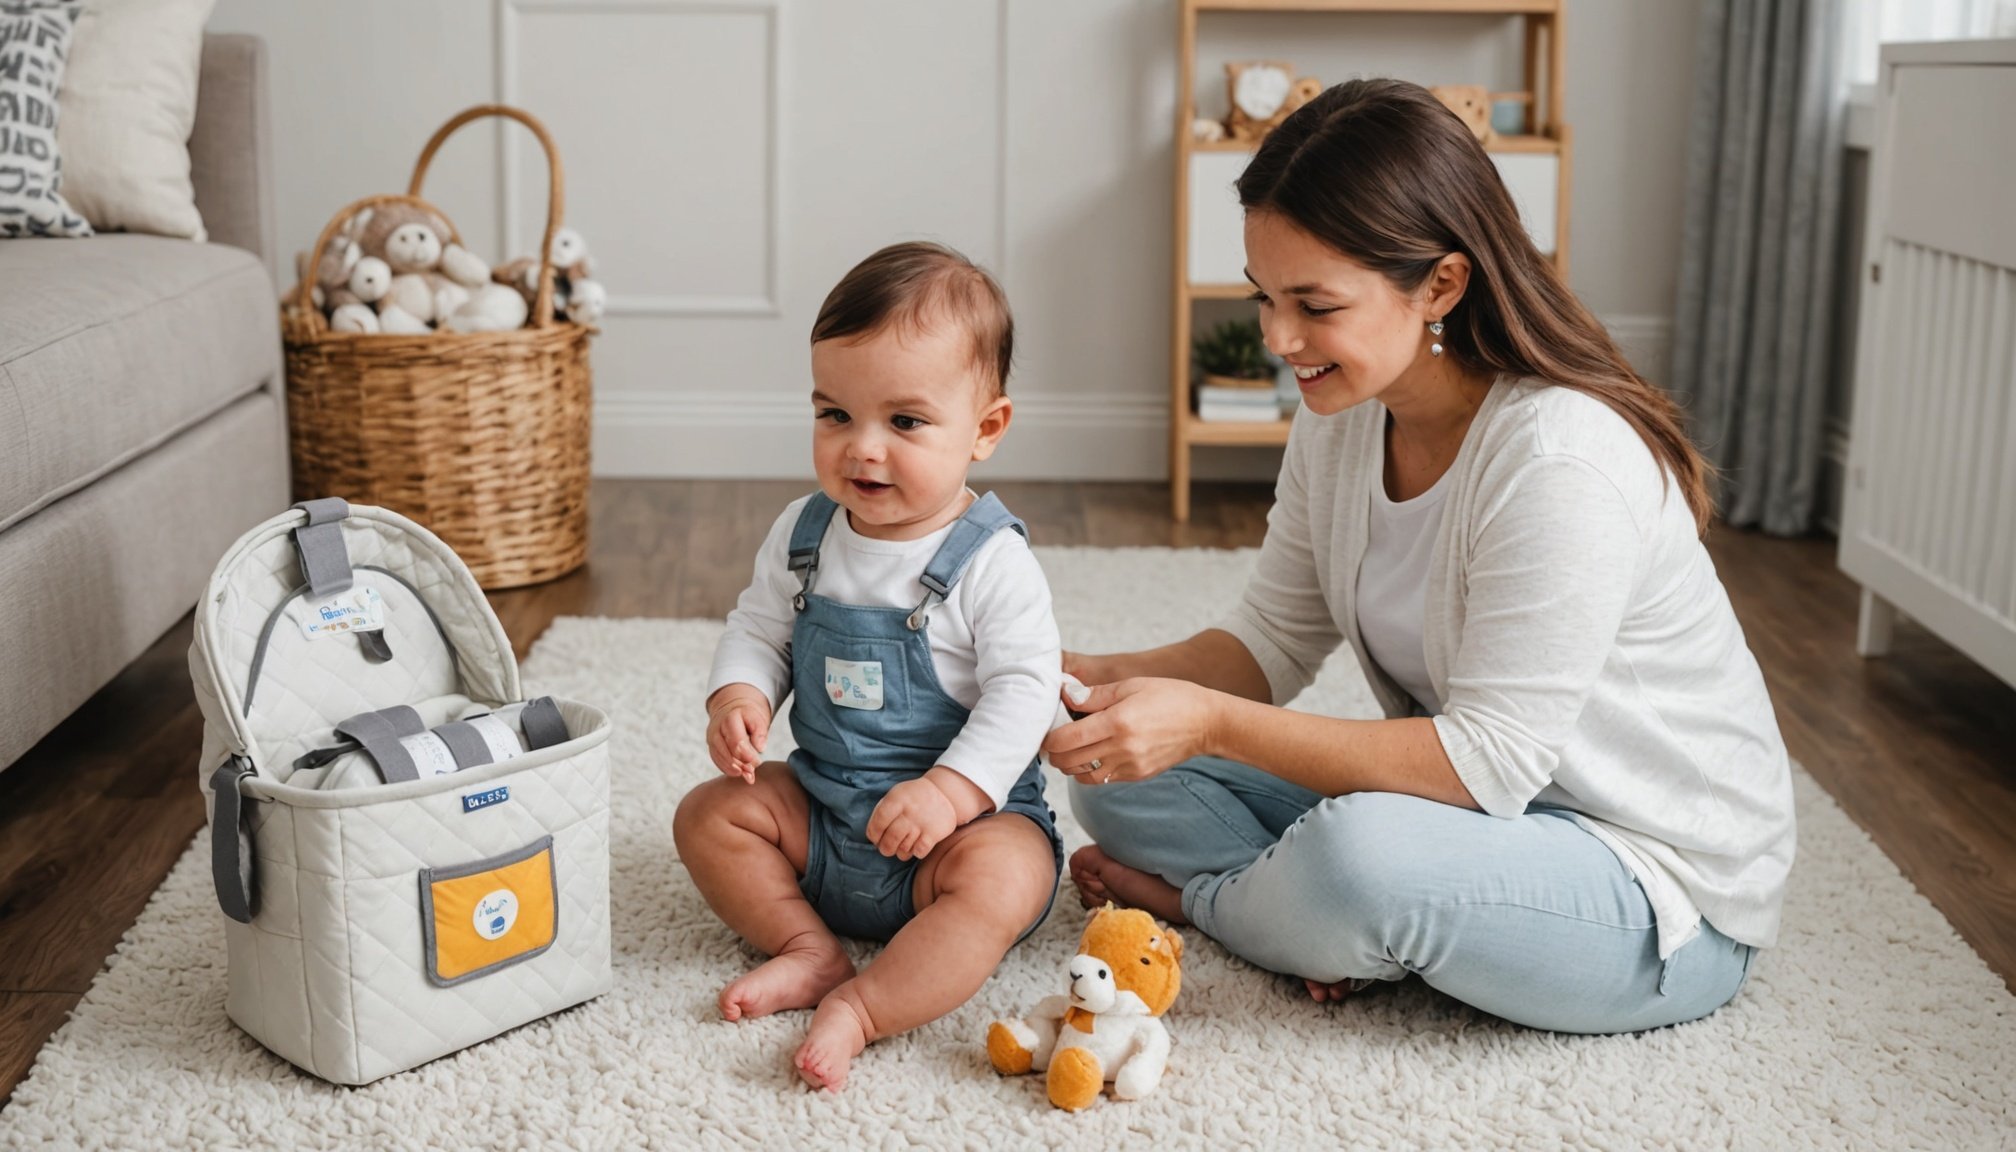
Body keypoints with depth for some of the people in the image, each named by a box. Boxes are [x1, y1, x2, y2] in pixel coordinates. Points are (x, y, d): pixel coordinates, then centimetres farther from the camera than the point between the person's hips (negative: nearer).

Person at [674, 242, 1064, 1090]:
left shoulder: (991, 563, -18)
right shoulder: (804, 536, -1)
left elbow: (1023, 692, -20)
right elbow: (760, 628, 9)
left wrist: (950, 790, -31)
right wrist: (738, 696, -13)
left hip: (967, 810, -6)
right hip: (821, 806, 6)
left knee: (1001, 882, -33)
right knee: (707, 815, -6)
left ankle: (861, 1009, -30)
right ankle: (811, 950, -5)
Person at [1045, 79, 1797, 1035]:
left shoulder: (1561, 461, -29)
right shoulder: (1342, 416, -2)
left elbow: (1490, 761, -28)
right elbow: (1273, 640, 4)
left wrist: (1214, 724, -33)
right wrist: (1104, 679, -14)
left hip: (1666, 894, -7)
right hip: (1486, 809, 7)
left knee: (1360, 857, -36)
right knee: (1124, 772, -2)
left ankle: (1203, 898, -4)